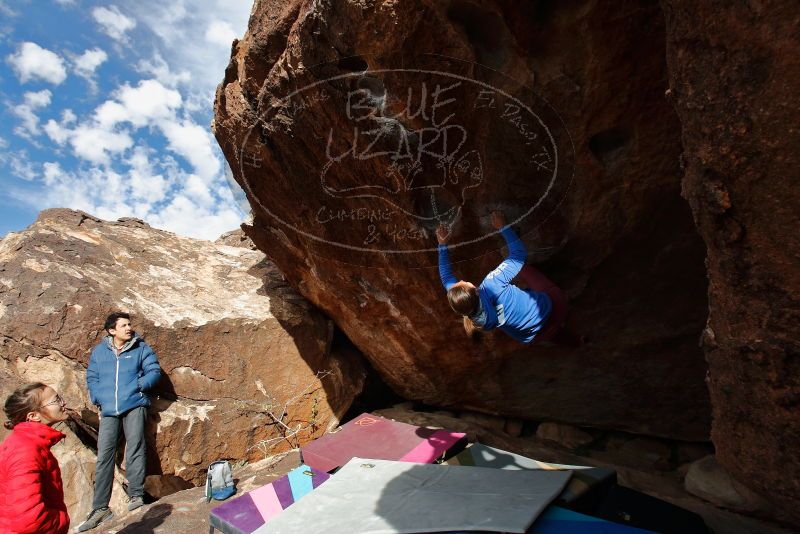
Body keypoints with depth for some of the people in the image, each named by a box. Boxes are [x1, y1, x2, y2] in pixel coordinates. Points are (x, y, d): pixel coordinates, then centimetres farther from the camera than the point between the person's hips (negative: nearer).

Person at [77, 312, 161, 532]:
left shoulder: (141, 348, 4)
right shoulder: (99, 351, 13)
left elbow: (155, 371, 1)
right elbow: (91, 378, 15)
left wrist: (139, 385, -13)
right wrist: (99, 399, 1)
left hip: (134, 406, -2)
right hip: (108, 410, 3)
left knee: (135, 448, -8)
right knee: (104, 455, 0)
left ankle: (136, 496, -1)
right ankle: (100, 508, 6)